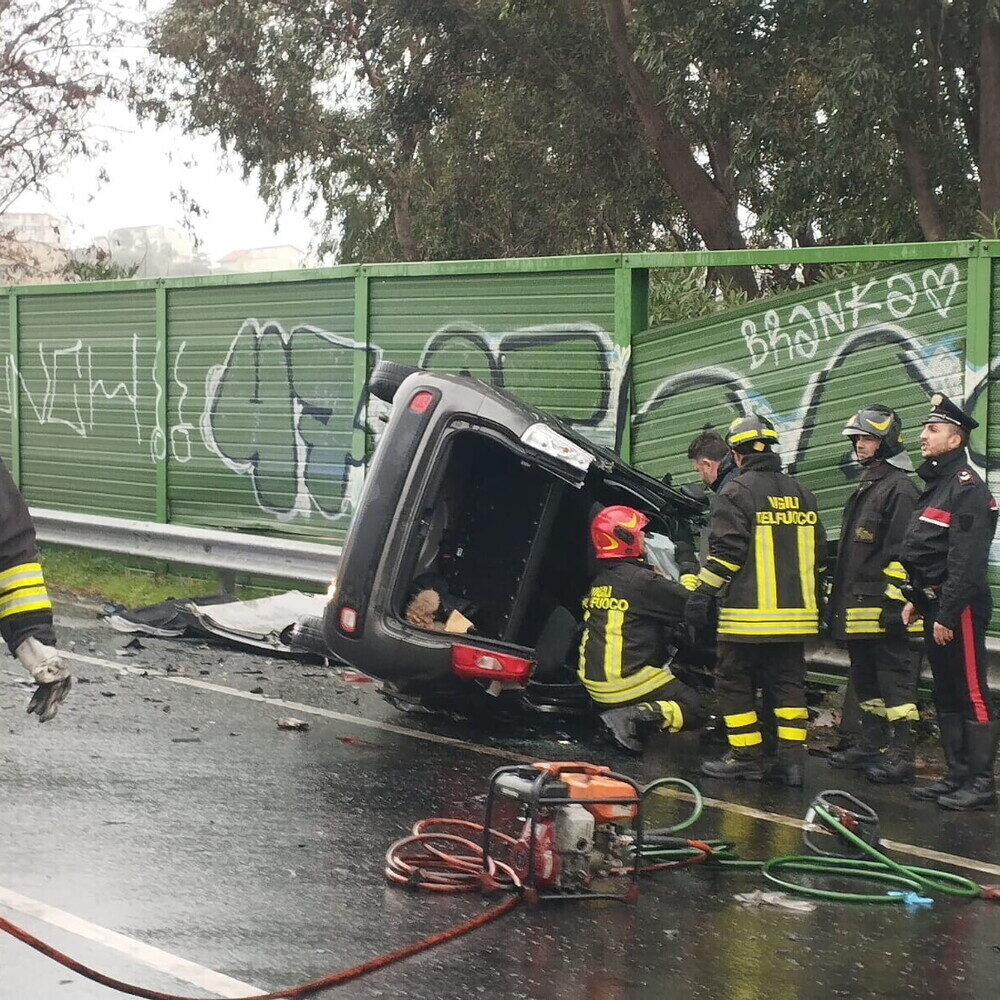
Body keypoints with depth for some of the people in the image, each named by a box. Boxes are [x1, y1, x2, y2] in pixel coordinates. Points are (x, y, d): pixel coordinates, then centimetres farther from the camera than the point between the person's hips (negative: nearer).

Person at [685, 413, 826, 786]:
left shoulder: (737, 491, -8)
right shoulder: (801, 493, 14)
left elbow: (725, 551, -15)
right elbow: (817, 554, 19)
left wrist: (702, 595, -10)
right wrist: (815, 601, 28)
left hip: (749, 614, -6)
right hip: (795, 612, 6)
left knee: (735, 683, 4)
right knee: (788, 683, 10)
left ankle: (746, 758, 4)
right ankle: (792, 759, 4)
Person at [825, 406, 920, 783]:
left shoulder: (899, 487, -11)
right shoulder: (865, 488, 21)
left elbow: (901, 552, -18)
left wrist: (892, 599, -22)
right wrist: (838, 597, 25)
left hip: (881, 606, -10)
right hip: (856, 605, 10)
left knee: (894, 676, -8)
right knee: (865, 677, 16)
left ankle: (901, 754, -8)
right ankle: (872, 743, 25)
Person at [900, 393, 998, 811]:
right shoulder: (935, 485, 18)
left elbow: (966, 561, -21)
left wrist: (947, 615, -23)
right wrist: (916, 600, 18)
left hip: (959, 609, -10)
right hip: (935, 606, 10)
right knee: (945, 695, 13)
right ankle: (957, 776, 20)